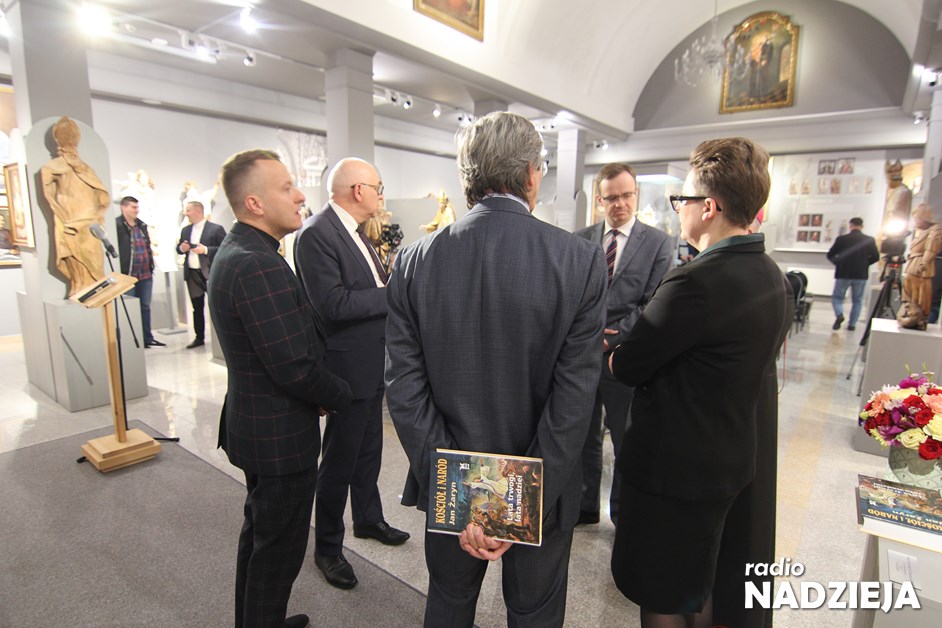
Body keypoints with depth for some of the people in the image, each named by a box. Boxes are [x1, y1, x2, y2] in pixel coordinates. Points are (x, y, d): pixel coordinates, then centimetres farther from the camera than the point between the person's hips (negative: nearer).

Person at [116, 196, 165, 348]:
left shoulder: (142, 225, 15)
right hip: (128, 274, -7)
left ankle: (147, 338, 22)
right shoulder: (117, 225, -10)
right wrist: (120, 272, -17)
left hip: (146, 274, 7)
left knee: (145, 307, 13)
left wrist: (151, 265, 15)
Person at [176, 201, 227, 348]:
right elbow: (179, 248, 20)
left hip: (210, 273, -6)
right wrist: (181, 248, -3)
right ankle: (199, 337, 22)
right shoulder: (185, 230, 14)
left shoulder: (216, 229, -6)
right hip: (192, 274, 6)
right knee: (197, 308, 13)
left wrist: (206, 250, -21)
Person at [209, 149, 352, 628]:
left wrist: (323, 391, 5)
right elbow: (295, 369, -27)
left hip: (252, 424, 11)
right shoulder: (261, 267, -27)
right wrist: (340, 396, -9)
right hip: (281, 435, -11)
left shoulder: (231, 253, 6)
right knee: (279, 548, 10)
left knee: (260, 534, 27)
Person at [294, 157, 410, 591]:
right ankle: (328, 547, 29)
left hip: (373, 363, 9)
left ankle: (368, 519, 45)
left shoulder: (355, 231, 10)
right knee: (339, 460, 8)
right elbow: (332, 304, -27)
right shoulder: (316, 234, -19)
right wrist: (392, 294, -21)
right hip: (348, 365, -9)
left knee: (369, 450, 23)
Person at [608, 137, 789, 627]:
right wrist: (643, 345, 4)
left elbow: (627, 367, -21)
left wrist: (618, 352, 2)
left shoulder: (696, 282, -28)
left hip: (673, 465, -9)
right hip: (729, 458, 9)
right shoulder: (771, 276, 2)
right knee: (696, 585, 29)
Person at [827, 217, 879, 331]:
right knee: (857, 301, 14)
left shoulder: (841, 239, -5)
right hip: (861, 275, 1)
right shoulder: (869, 240, -3)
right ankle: (852, 324, 11)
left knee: (837, 297, 10)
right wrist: (864, 264, 14)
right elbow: (876, 257, -3)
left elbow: (830, 255, -4)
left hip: (843, 274, -1)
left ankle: (839, 314, -16)